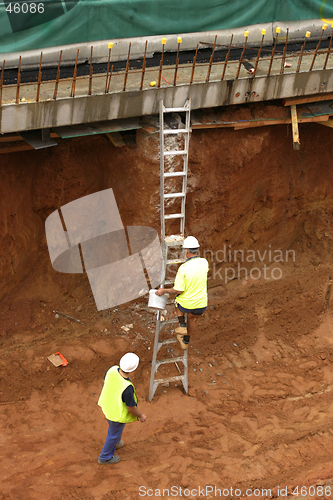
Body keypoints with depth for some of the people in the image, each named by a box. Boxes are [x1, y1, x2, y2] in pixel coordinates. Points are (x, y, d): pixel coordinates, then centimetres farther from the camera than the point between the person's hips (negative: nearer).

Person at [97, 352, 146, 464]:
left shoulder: (112, 370, -25)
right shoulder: (127, 388, -43)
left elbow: (105, 381, -2)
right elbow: (131, 407, -26)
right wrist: (140, 416, -6)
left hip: (107, 404, 6)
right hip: (117, 414, -6)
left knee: (113, 427, 36)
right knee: (114, 434, 23)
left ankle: (114, 443, 64)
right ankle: (105, 457, 47)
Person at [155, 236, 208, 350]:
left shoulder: (183, 268, -22)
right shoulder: (204, 262, -8)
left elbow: (178, 290, -17)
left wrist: (164, 291, -2)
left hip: (186, 305, -4)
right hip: (201, 306, 4)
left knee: (177, 302, 34)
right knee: (191, 317, 37)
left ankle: (182, 326, 22)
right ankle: (185, 342, 50)